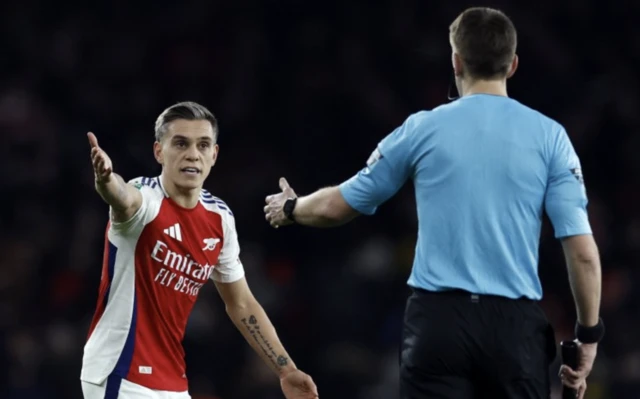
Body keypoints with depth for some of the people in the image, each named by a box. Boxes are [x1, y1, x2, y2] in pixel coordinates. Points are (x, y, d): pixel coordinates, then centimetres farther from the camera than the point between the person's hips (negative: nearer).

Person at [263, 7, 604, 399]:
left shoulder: (423, 129, 3)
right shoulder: (549, 135, 1)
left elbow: (336, 207, 15)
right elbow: (583, 251, -5)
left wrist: (290, 209, 37)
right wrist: (589, 333, 6)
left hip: (438, 320, 0)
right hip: (516, 325, 0)